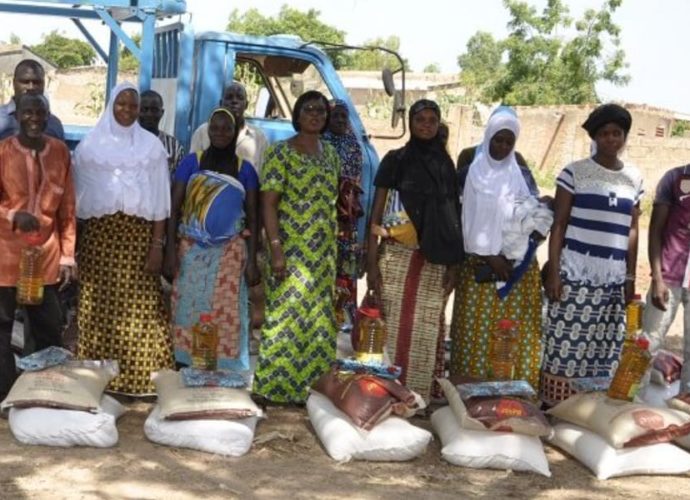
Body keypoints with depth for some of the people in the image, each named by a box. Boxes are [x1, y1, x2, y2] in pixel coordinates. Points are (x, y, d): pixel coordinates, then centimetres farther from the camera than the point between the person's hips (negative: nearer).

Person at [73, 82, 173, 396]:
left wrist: (157, 244, -6)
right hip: (99, 234, 1)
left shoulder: (151, 146, 5)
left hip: (138, 234, -1)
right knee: (99, 307, 1)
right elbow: (78, 196, 7)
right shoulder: (91, 145, 7)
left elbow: (159, 200, 2)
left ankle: (140, 376, 2)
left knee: (139, 307, -4)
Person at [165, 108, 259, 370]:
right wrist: (170, 248, -5)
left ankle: (222, 368, 6)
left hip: (230, 251, 0)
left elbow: (252, 218, 7)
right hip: (191, 249, 0)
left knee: (225, 311, -1)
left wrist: (252, 260, 0)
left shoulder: (245, 169, 6)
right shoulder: (192, 162, 4)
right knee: (189, 308, -1)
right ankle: (188, 366, 7)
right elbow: (174, 208, 4)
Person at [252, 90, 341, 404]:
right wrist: (276, 248, -19)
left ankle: (313, 383, 19)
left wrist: (332, 248, 13)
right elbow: (268, 204, -11)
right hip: (291, 249, -6)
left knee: (318, 317, 9)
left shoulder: (330, 152, 13)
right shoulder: (281, 152, -6)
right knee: (287, 314, -4)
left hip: (323, 251, 6)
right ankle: (279, 385, 5)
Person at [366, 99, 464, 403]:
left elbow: (452, 219, 12)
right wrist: (371, 262, -6)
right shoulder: (395, 160, 4)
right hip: (397, 256, -2)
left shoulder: (445, 165, 12)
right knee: (393, 326, -5)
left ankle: (420, 398, 10)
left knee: (426, 331, 2)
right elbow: (376, 214, 1)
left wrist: (454, 265, 6)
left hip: (434, 261, 3)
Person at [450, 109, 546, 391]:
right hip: (479, 264, -2)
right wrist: (490, 257, -10)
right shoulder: (470, 174, 3)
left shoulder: (522, 175, 11)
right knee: (478, 332, -2)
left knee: (517, 331, 0)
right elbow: (468, 221, -3)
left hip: (519, 265, 2)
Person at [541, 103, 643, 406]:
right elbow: (558, 224, -1)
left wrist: (631, 277, 12)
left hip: (613, 280, 4)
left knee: (605, 352, 2)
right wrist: (553, 271, -7)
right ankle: (555, 408, 3)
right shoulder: (575, 172, 0)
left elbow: (632, 230, 15)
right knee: (566, 346, -6)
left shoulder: (634, 178, 12)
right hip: (575, 275, -3)